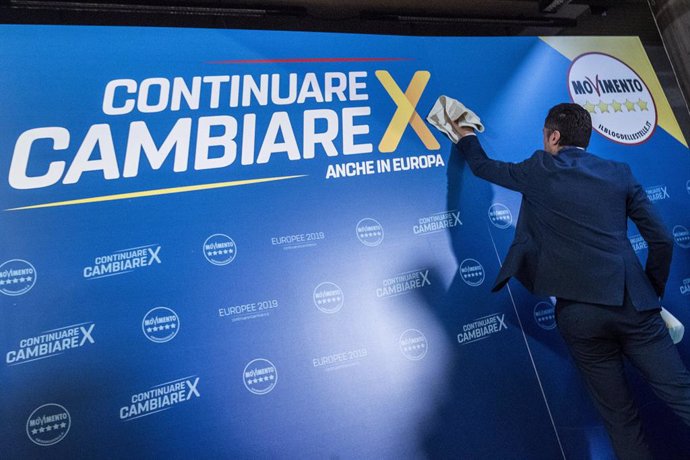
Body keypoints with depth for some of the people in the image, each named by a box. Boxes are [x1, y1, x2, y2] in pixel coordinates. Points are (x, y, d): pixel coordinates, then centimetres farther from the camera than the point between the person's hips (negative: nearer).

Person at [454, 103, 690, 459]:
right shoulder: (620, 173, 11)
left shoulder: (540, 170, 3)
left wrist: (466, 135, 36)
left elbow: (483, 167, 17)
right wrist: (652, 294, 22)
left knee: (619, 414, 12)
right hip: (633, 305, 3)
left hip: (578, 310, -3)